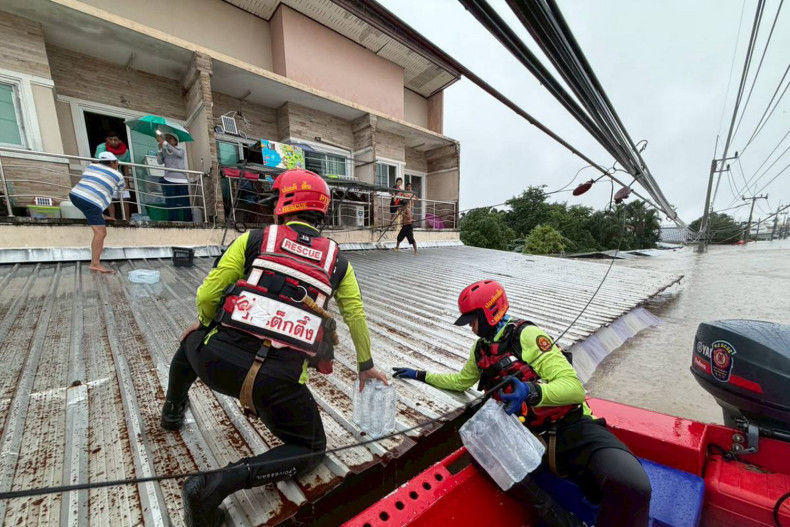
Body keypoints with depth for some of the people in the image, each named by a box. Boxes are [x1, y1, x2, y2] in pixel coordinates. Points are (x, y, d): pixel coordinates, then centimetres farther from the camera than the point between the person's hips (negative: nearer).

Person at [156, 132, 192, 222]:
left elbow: (177, 153, -15)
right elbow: (159, 162, 0)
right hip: (169, 180, 2)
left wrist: (164, 142, -20)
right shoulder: (164, 152, 15)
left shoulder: (181, 150, 9)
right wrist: (160, 148, -7)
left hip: (182, 181, -2)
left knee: (185, 204, -4)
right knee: (171, 204, -4)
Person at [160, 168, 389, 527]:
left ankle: (173, 411, 56)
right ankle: (225, 481, 1)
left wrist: (208, 328, 27)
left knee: (192, 339, 39)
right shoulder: (337, 260, 9)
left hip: (218, 361, 2)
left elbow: (207, 296, 3)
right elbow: (356, 317, 12)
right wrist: (365, 365, 27)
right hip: (279, 380, -1)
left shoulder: (254, 239, 4)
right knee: (311, 449, 23)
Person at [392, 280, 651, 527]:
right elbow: (460, 380, 25)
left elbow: (574, 387, -16)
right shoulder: (481, 349, 9)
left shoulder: (526, 335, -12)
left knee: (630, 485, -33)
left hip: (571, 427, -5)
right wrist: (420, 375, 25)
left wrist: (531, 392, -35)